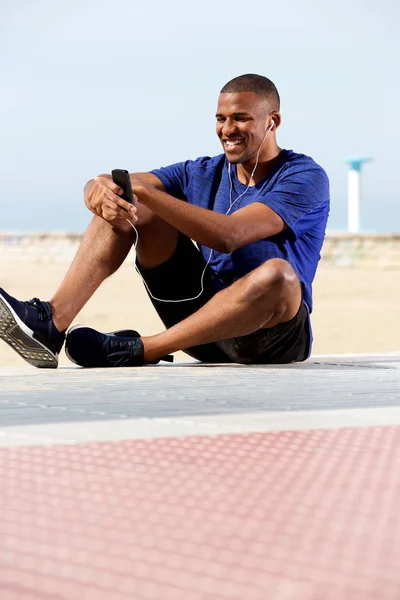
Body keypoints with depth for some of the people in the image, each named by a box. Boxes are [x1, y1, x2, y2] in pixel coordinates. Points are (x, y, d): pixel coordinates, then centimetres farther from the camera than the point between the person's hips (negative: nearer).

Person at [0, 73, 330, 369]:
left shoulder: (305, 177, -10)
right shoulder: (204, 173, 9)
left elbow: (228, 235, -27)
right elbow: (99, 186, 0)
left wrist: (142, 191, -32)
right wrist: (103, 189, -27)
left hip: (273, 337, -5)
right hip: (203, 312, 5)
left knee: (277, 273, -40)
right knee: (124, 204, -4)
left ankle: (140, 350, -34)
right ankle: (51, 324, -25)